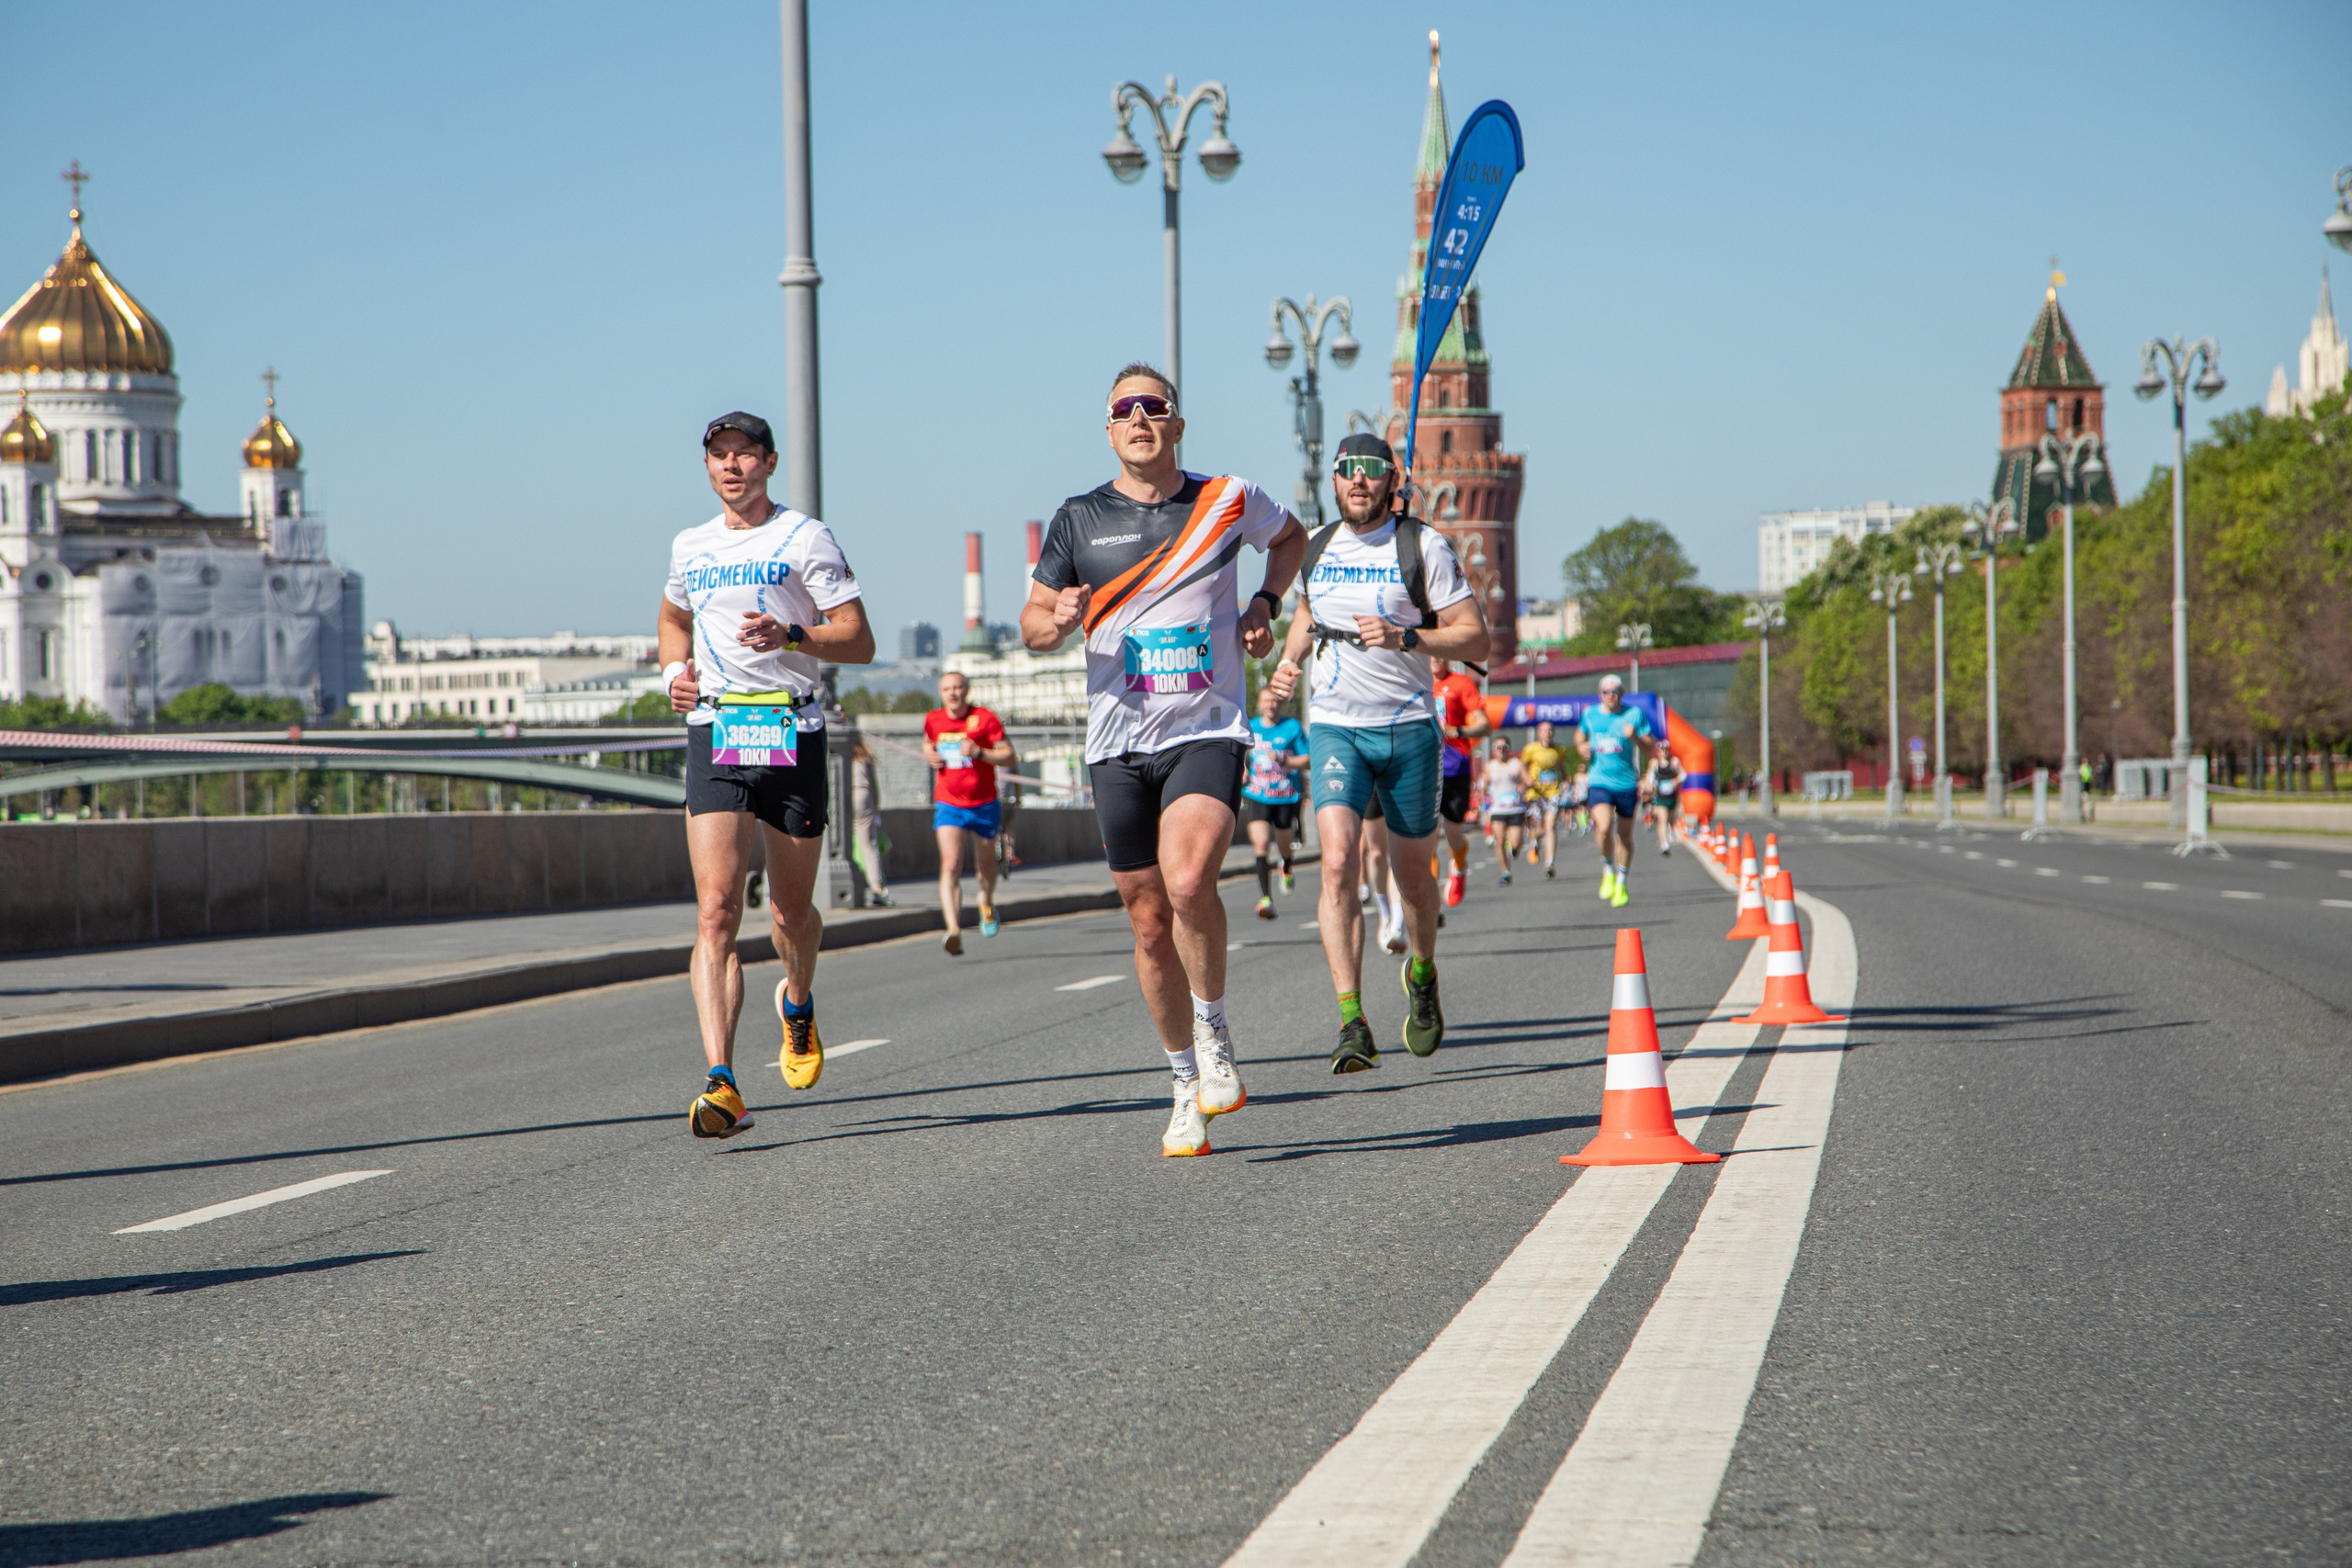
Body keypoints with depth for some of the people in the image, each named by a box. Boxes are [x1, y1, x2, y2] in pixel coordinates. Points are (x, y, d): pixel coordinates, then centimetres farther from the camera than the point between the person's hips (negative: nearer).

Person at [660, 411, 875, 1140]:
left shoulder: (806, 539, -1)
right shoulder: (690, 547, 13)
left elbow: (859, 642, -4)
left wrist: (790, 634, -22)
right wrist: (676, 669, 11)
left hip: (793, 734, -2)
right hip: (714, 732, 2)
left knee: (792, 913, 9)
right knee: (716, 910, -14)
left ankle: (798, 1004, 44)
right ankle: (721, 1086, -22)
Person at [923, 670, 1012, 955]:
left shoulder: (985, 719, -9)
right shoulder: (933, 720, 2)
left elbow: (1009, 758, -9)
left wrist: (979, 753, -25)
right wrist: (929, 755, 2)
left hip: (984, 805, -1)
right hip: (948, 805, 1)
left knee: (985, 864, 16)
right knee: (951, 865, -18)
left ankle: (987, 902, 51)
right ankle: (954, 931, -29)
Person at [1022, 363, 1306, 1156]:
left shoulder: (1228, 500, 3)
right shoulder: (1080, 519, 4)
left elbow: (1290, 537, 24)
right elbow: (1032, 625, 10)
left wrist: (1264, 607, 8)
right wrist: (1058, 619, -13)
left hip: (1208, 731, -2)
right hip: (1119, 742, 2)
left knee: (1188, 879, -27)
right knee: (1149, 920, 5)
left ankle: (1212, 1026, -3)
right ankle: (1189, 1086, 21)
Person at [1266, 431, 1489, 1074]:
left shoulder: (1422, 546, -5)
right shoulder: (1317, 548, 7)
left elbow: (1474, 636, -7)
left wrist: (1405, 637, -22)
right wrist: (1288, 661, 9)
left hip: (1409, 729, -1)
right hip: (1335, 727, 1)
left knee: (1411, 873, 11)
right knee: (1338, 861, -19)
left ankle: (1422, 973, 44)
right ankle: (1351, 1025, -25)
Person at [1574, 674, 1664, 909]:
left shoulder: (1634, 714, -1)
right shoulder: (1590, 714, 5)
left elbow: (1652, 746, -1)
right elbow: (1580, 734, 25)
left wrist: (1635, 737, -21)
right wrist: (1581, 747, 3)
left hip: (1627, 784, 0)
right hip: (1599, 782, 0)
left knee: (1625, 835, 9)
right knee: (1604, 828, -22)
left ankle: (1621, 882, 27)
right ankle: (1608, 871, 4)